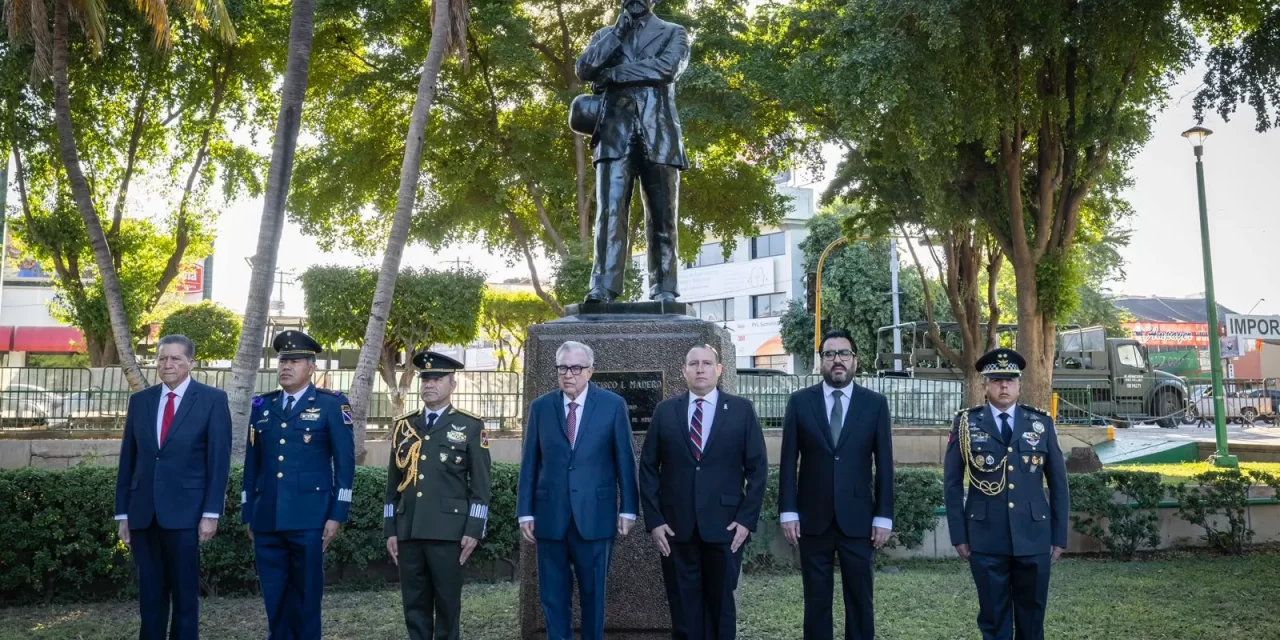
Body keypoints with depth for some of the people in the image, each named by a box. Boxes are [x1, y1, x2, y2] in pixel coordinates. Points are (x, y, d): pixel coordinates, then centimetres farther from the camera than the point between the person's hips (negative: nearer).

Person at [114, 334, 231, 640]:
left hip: (184, 511, -4)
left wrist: (211, 512, -10)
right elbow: (128, 459, 11)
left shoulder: (212, 399, -1)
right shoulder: (140, 400, 11)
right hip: (143, 512, 4)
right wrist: (123, 513, 8)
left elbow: (219, 459, -5)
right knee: (149, 593, 9)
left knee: (184, 592, 4)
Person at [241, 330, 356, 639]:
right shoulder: (262, 406, 13)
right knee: (274, 597, 9)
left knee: (306, 595, 2)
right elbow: (252, 463, 15)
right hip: (266, 519, 4)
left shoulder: (331, 404, -1)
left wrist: (337, 514, -8)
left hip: (309, 518, -4)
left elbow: (345, 462, -3)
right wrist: (248, 514, 13)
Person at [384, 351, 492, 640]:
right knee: (415, 605, 7)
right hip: (408, 531, 4)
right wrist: (390, 530, 9)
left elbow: (480, 485, -1)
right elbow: (393, 483, 14)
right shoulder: (403, 425, 12)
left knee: (447, 604, 2)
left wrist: (473, 529, -8)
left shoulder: (470, 426, 2)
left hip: (448, 531, -3)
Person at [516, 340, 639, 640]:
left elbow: (624, 460, 1)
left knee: (593, 593, 8)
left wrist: (628, 509, -1)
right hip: (550, 514, 2)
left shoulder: (613, 404, 0)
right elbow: (529, 463, 5)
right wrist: (525, 512, 1)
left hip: (595, 513, -1)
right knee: (553, 595, 8)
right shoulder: (540, 407, 5)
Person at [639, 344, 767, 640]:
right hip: (675, 526, 1)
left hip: (725, 525, -1)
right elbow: (648, 468, 5)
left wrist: (747, 518, -6)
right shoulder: (665, 411, 5)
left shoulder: (741, 409, 2)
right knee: (683, 608, 7)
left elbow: (757, 467, 1)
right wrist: (653, 520, -3)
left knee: (720, 605, 10)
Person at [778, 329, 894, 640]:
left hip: (857, 520, 0)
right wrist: (788, 512, -3)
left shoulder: (875, 403, 2)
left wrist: (884, 517, -2)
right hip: (813, 520, 0)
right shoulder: (800, 402, 2)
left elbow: (884, 465, 2)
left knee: (860, 600, 6)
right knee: (816, 601, 7)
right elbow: (789, 462, 2)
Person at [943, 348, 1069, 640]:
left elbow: (1058, 482, 7)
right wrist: (958, 534, -3)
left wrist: (1059, 535, 4)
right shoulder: (966, 423, 0)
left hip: (1034, 537, 1)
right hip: (986, 538, -1)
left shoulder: (1041, 423, 5)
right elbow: (952, 483, 1)